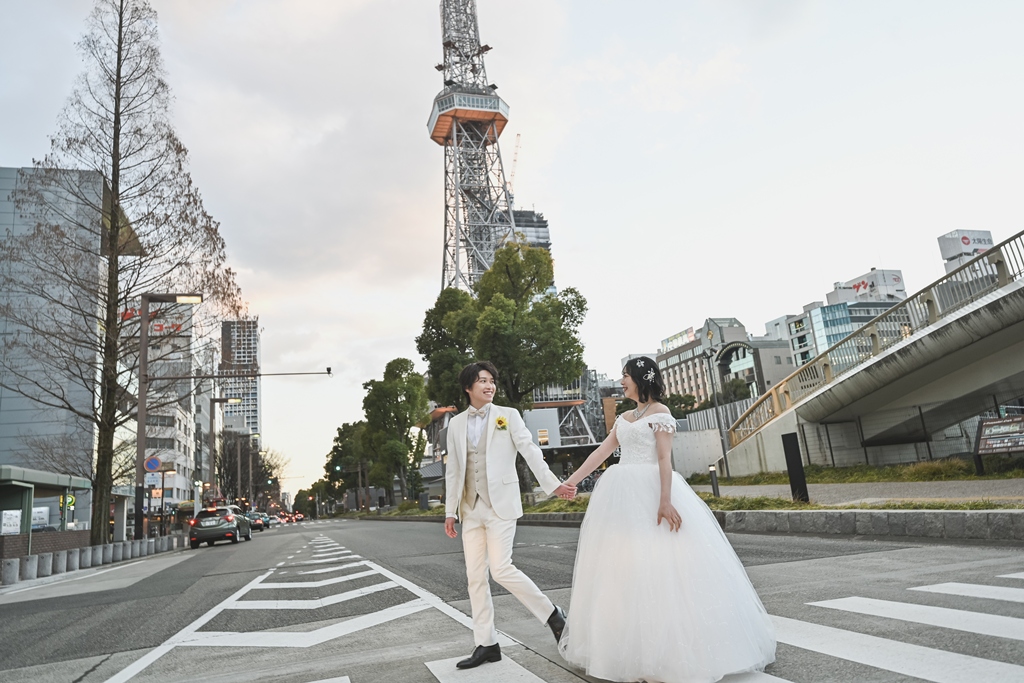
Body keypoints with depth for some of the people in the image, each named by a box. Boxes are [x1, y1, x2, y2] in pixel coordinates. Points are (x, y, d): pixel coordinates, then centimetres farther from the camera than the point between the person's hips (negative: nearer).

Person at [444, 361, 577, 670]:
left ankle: (552, 613, 8)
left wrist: (553, 484, -15)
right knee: (475, 576, 6)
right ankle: (486, 644, 17)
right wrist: (450, 511, 10)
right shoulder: (456, 424, 10)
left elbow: (530, 451, -5)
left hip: (500, 504, -4)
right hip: (470, 508, 5)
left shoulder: (508, 415, 0)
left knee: (501, 569, -13)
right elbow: (453, 470, 12)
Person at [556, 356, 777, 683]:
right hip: (623, 495, 8)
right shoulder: (624, 417, 16)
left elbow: (665, 459, -13)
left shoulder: (660, 412, -4)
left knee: (658, 566, -5)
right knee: (623, 567, 10)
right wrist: (571, 480, 12)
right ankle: (633, 644, 21)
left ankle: (670, 647, 7)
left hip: (649, 493, -8)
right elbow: (601, 452, 16)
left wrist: (665, 501, -22)